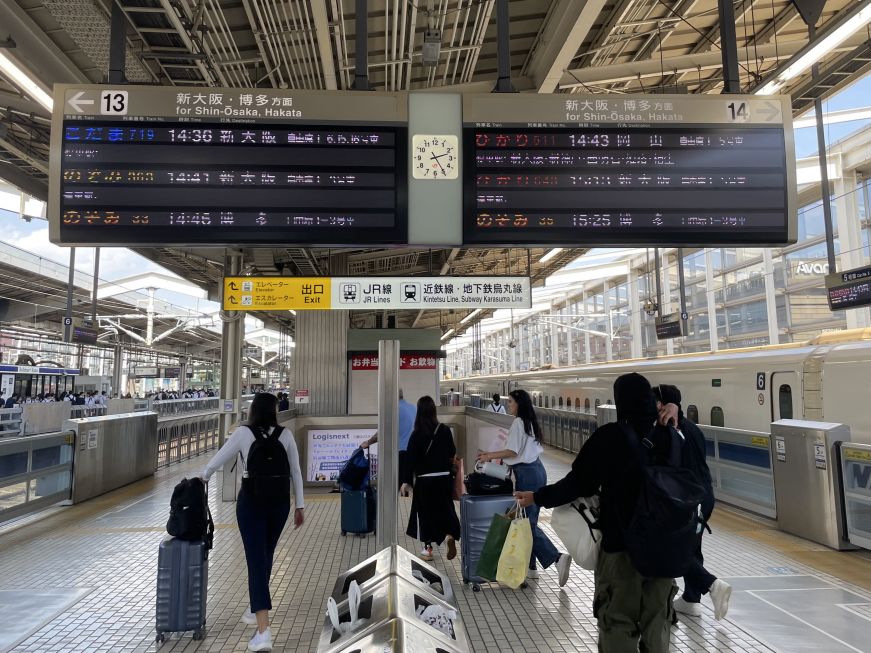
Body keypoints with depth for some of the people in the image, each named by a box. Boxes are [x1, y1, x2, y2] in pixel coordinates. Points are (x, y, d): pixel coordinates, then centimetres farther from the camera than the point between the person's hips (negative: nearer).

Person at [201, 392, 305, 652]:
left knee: (256, 561, -3)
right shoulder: (286, 434, -2)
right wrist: (299, 505, 9)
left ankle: (263, 631, -11)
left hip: (251, 500, -3)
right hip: (279, 500, 3)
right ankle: (256, 608, 40)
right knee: (266, 556, 22)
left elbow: (217, 461, 0)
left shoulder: (243, 433, -7)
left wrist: (201, 478, 21)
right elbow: (296, 472, 1)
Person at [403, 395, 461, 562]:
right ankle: (450, 534, -10)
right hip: (444, 477, 2)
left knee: (425, 511, 12)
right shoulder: (445, 430, -4)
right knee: (445, 508, 16)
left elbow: (411, 459, -11)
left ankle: (428, 549, 18)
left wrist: (406, 481, -5)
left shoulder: (417, 434, -12)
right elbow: (452, 453, 7)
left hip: (425, 479, -2)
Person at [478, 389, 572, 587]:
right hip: (537, 470, 9)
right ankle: (530, 566, 19)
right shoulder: (530, 422, 15)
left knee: (526, 522, -6)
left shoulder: (518, 423, -11)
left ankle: (557, 558, -16)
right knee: (530, 520, 13)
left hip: (526, 474, -9)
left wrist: (490, 456, -5)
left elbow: (512, 452, -15)